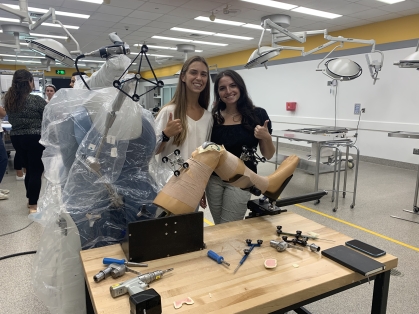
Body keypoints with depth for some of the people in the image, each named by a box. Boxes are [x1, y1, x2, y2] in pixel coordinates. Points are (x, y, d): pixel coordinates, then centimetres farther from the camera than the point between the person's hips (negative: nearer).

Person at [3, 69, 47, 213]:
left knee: (29, 169, 19)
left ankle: (31, 199, 30)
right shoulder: (36, 100, -16)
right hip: (34, 138, -7)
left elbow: (12, 119, 15)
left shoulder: (8, 99, 5)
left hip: (16, 137, 7)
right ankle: (33, 205, 2)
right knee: (36, 171, 0)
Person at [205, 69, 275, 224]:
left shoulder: (257, 115, -7)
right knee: (218, 227, 13)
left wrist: (266, 137, -21)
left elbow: (268, 155, -1)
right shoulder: (213, 117, 0)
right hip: (214, 180, 3)